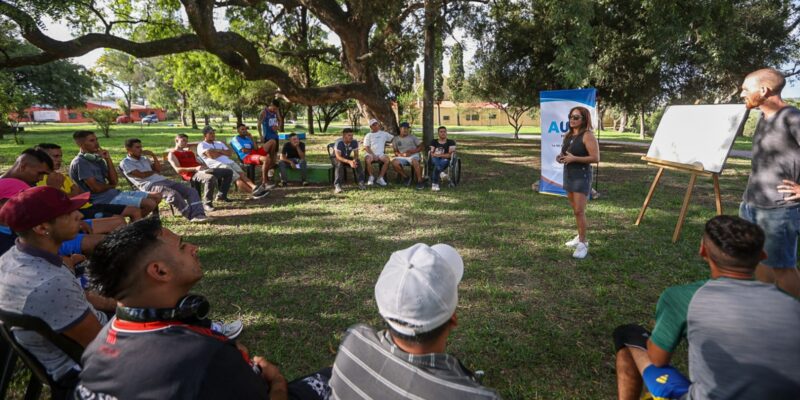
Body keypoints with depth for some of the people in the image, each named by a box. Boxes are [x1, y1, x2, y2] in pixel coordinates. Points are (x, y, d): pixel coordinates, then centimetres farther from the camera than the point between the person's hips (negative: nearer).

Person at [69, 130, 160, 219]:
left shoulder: (97, 159, 14)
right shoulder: (80, 162, -10)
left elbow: (114, 181, 6)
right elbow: (96, 188, -16)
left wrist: (108, 159, 1)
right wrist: (111, 186, 4)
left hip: (113, 193, 9)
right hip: (102, 199, -8)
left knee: (157, 197, 3)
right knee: (150, 203, -22)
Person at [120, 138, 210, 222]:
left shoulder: (144, 158, 26)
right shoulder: (125, 163, 4)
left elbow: (158, 169, 19)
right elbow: (141, 175, -8)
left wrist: (153, 155, 10)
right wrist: (154, 172, 8)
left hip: (163, 180, 8)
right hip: (149, 185, -8)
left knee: (192, 191, -11)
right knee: (174, 194, -36)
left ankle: (198, 215, -30)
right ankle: (192, 216, -27)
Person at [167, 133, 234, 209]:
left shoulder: (190, 152, 31)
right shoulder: (172, 154, 6)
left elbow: (200, 162, 26)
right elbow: (178, 170, -9)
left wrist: (206, 167, 1)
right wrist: (195, 168, -21)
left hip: (202, 170, 8)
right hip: (192, 174, -8)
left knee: (229, 172, 5)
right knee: (211, 178, -41)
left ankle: (221, 195, 8)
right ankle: (207, 203, -31)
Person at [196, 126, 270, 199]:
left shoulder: (219, 143, 29)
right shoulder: (202, 145, 10)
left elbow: (230, 153, 16)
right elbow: (212, 156, -8)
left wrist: (220, 151, -1)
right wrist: (224, 152, 7)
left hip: (230, 162, 6)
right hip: (218, 165, -6)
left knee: (242, 175, -22)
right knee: (238, 178, -25)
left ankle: (254, 187, -44)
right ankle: (253, 191, -40)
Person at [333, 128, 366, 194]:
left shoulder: (354, 142, -17)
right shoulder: (339, 142, -30)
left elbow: (356, 154, -12)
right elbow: (338, 157, -35)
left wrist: (354, 160, -37)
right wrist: (349, 162, -49)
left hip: (347, 157, 4)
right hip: (336, 158, -4)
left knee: (357, 162, -24)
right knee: (339, 164, -37)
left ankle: (361, 183, -21)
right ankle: (337, 186, -37)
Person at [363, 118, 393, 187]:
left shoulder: (384, 134, 16)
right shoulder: (368, 135, 11)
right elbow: (366, 147, 1)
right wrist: (373, 155, -11)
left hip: (380, 154, 1)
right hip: (370, 153, -1)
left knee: (387, 159, -30)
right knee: (367, 160, -35)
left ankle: (380, 178, -20)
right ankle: (371, 177, -12)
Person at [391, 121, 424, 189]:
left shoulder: (412, 137, 13)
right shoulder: (396, 139, 16)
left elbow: (421, 147, 8)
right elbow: (395, 152, 13)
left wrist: (412, 151, -8)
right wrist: (401, 154, -10)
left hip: (413, 155, -2)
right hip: (402, 157, 2)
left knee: (415, 161, -38)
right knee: (394, 162, -30)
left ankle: (419, 181, -34)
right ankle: (406, 177, -12)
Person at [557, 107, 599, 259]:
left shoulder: (588, 135, -12)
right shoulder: (568, 135, 11)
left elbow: (596, 158, -18)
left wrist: (574, 158, -24)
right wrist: (560, 157, 1)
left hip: (582, 175, -8)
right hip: (568, 174, 8)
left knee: (580, 211, -10)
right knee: (575, 210, 14)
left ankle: (583, 243, -3)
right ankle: (581, 236, 26)